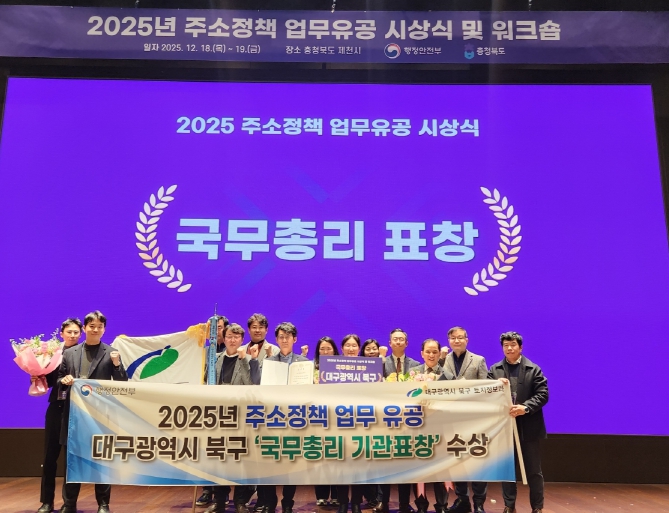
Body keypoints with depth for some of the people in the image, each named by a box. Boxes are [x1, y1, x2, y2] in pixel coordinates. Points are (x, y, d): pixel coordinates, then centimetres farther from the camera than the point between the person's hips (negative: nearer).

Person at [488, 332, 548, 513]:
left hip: (529, 427, -2)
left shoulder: (533, 369, 0)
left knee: (533, 469, 7)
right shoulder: (494, 370, 7)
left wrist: (526, 407, -20)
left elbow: (543, 395, -6)